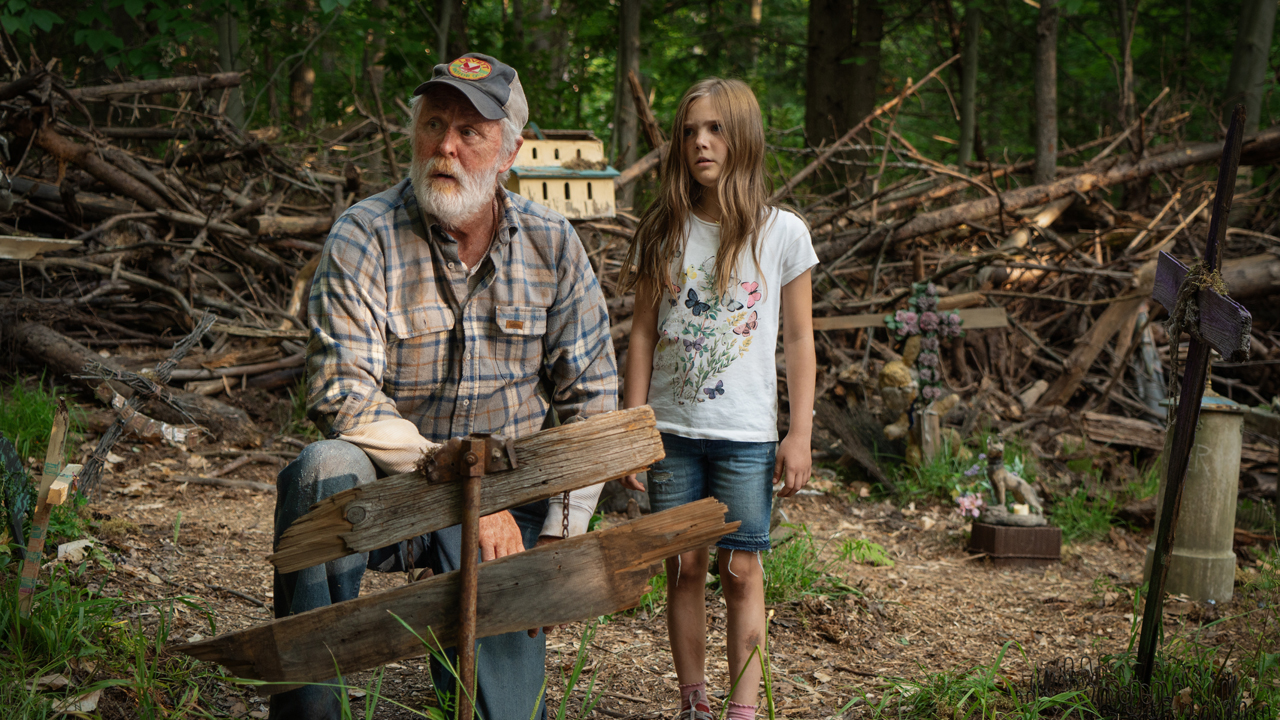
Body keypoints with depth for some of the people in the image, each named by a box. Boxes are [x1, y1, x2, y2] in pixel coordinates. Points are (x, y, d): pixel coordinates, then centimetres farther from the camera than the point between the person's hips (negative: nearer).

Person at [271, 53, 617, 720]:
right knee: (327, 467, -36)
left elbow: (590, 397, 3)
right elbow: (343, 396, -19)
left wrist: (562, 536, -6)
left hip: (504, 497, 1)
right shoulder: (364, 238, -10)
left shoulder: (551, 245, 0)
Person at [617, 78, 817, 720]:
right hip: (671, 431, 2)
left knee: (741, 571, 1)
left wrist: (799, 436, -3)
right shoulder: (663, 232, 4)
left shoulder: (782, 233, -1)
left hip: (746, 436, -2)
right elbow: (643, 333, 7)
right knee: (684, 568, 7)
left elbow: (799, 340, 1)